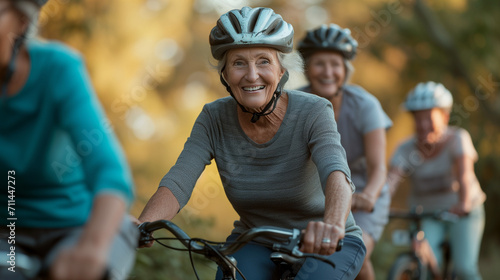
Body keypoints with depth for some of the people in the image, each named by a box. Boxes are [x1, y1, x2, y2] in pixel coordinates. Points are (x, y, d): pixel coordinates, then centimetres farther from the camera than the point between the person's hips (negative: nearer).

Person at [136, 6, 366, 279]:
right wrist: (141, 226, -43)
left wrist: (332, 224, -60)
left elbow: (336, 174, -38)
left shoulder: (313, 112, -21)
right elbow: (176, 183, -22)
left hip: (323, 247, -2)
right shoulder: (214, 119, -12)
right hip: (252, 244, 2)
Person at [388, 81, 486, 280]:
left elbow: (464, 174, -31)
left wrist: (464, 204, -50)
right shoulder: (406, 150, -12)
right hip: (426, 216, 1)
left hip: (463, 213, -1)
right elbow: (391, 179, -27)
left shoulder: (458, 139, -16)